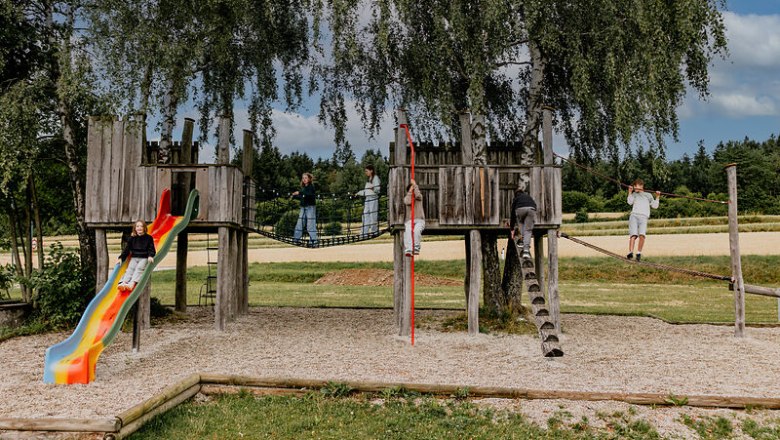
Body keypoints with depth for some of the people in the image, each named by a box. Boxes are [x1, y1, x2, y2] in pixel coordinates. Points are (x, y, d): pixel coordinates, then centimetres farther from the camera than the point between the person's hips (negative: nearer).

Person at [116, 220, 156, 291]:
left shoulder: (148, 238, 4)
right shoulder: (132, 238, 13)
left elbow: (152, 249, -1)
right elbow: (127, 249, 13)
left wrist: (150, 256, -22)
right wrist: (121, 258, 2)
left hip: (144, 258, -3)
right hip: (134, 258, 3)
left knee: (139, 268, -27)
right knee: (130, 268, -20)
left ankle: (132, 283, -47)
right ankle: (123, 283, -41)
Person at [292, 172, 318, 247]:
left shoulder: (311, 186, -7)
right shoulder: (303, 187, 14)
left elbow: (310, 194, -25)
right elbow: (302, 197, 17)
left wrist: (299, 193, -32)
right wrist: (294, 196, 5)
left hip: (310, 207, -7)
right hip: (303, 207, 7)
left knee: (311, 224, -9)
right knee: (299, 223, 7)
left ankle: (313, 241, -6)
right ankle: (296, 239, 12)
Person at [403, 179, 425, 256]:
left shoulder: (419, 197, 14)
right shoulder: (406, 198, 15)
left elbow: (418, 195, -12)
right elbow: (408, 202, -10)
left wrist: (414, 185, -5)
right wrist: (410, 192, -5)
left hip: (419, 220, 0)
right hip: (409, 220, 0)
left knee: (417, 230, -36)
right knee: (407, 231, -34)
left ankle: (416, 247, -28)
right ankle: (408, 249, -47)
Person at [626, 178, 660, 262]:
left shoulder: (648, 195, 26)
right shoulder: (634, 194, 29)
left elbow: (654, 206, 21)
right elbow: (630, 202, 10)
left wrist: (657, 197, 13)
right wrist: (630, 192, 12)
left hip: (643, 217, -1)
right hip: (634, 215, 1)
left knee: (642, 235, -23)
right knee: (633, 234, -20)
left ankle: (639, 253, -13)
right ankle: (630, 252, -29)